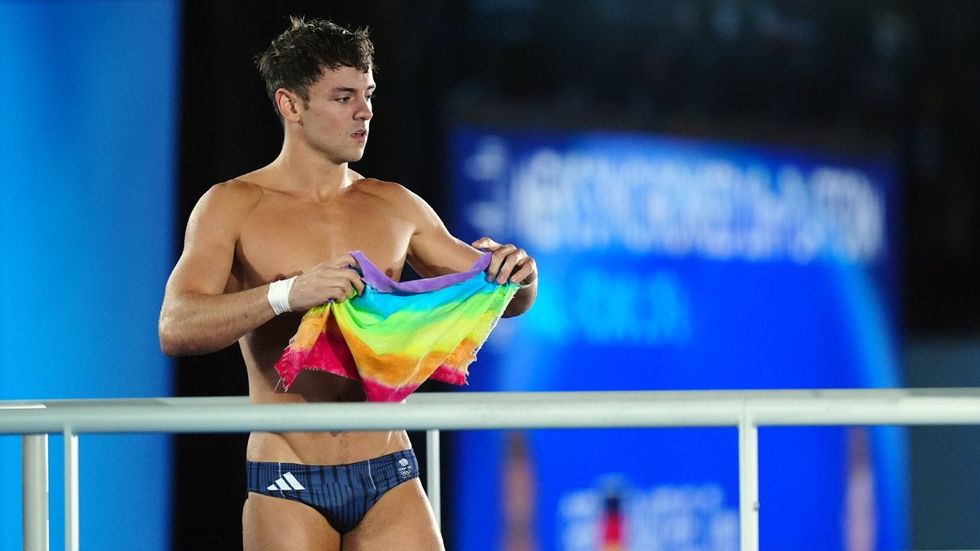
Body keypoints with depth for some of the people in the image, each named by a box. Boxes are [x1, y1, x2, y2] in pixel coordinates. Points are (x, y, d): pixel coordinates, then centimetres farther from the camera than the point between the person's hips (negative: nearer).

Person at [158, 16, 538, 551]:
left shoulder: (393, 207, 11)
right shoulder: (234, 207, -1)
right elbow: (175, 329, -16)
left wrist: (518, 275, -5)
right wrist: (286, 294, -31)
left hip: (388, 478, 3)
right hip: (288, 486, -3)